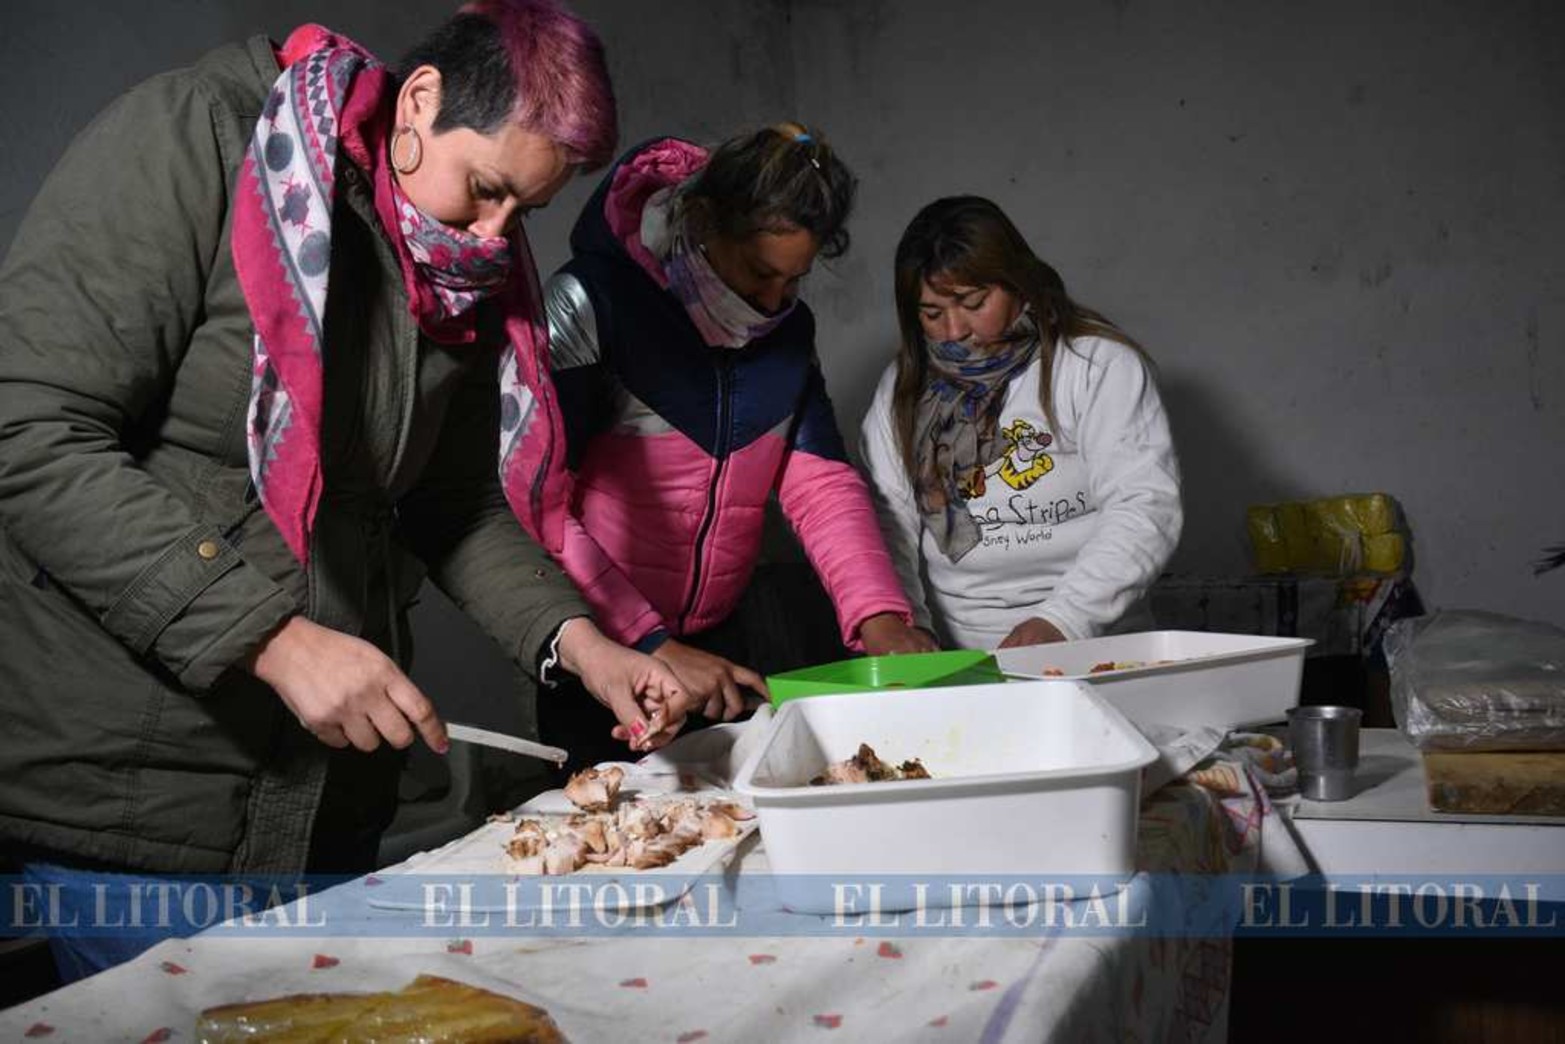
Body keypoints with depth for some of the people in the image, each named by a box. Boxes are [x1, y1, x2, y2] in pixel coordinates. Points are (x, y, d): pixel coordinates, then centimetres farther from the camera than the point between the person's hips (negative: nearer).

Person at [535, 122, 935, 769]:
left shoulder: (787, 328, 5)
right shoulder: (593, 304, -16)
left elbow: (821, 480, 2)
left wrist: (878, 615, -15)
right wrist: (655, 647, -26)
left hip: (714, 649, 6)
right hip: (596, 651, -5)